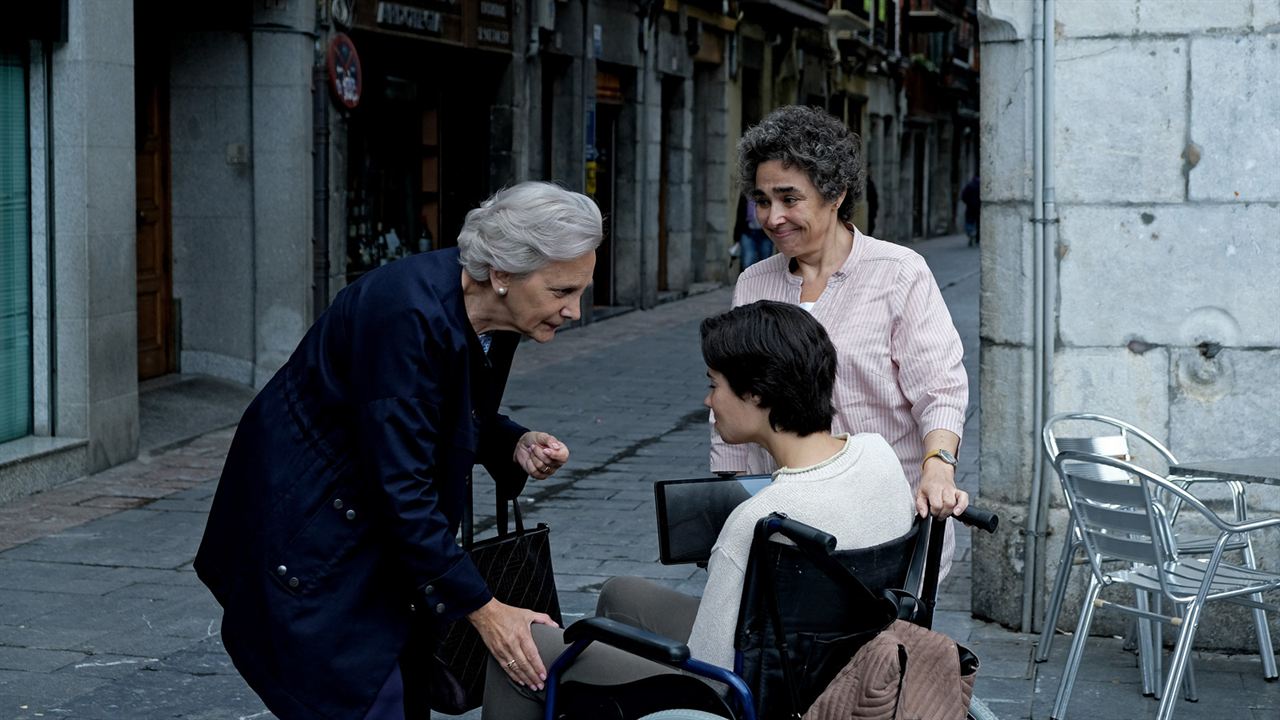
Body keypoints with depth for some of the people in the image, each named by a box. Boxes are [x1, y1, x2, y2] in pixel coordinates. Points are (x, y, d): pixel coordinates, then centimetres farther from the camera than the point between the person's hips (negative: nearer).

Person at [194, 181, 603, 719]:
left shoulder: (492, 312, -7)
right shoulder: (410, 312, -31)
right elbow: (400, 487, -30)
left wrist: (516, 447, -10)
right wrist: (482, 609, -27)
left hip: (385, 525, 8)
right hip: (309, 528, -8)